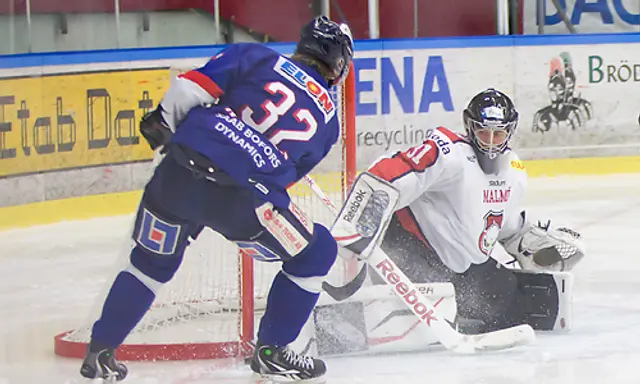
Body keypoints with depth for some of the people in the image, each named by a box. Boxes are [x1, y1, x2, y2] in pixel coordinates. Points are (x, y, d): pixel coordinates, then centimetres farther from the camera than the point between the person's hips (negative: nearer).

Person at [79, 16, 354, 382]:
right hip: (242, 197, -3)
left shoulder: (256, 58, 14)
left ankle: (99, 353, 30)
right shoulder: (328, 118, 17)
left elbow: (191, 88, 3)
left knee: (152, 262, 27)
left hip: (177, 173, 3)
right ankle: (270, 352, 22)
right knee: (316, 253, 19)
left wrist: (164, 122, 17)